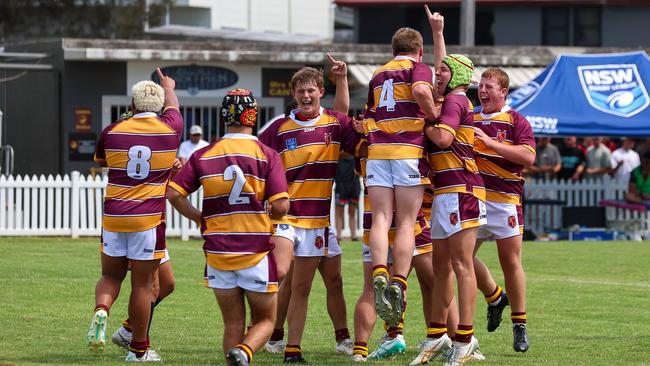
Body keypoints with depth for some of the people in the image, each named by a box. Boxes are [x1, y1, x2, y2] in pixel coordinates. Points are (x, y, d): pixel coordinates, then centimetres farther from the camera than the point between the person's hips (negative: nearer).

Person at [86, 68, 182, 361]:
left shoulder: (112, 132, 0)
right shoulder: (170, 129, -2)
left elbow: (100, 161, 22)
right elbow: (172, 106, 24)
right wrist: (169, 87, 46)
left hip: (113, 216, 2)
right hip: (149, 217, -1)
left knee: (111, 276, 17)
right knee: (142, 284, 5)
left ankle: (101, 310, -13)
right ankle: (139, 349, 12)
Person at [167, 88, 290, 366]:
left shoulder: (204, 155, 2)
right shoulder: (266, 155, -6)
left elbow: (173, 193, -3)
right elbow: (280, 206, -12)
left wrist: (199, 218, 12)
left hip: (218, 249, 3)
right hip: (256, 250, -3)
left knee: (233, 325, 12)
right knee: (264, 321, 8)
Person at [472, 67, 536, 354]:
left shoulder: (516, 121, 0)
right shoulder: (470, 120, 15)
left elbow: (528, 157, -13)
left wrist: (490, 142, -18)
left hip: (504, 199, -5)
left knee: (510, 260, -4)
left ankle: (519, 324, 5)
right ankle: (495, 297, 26)